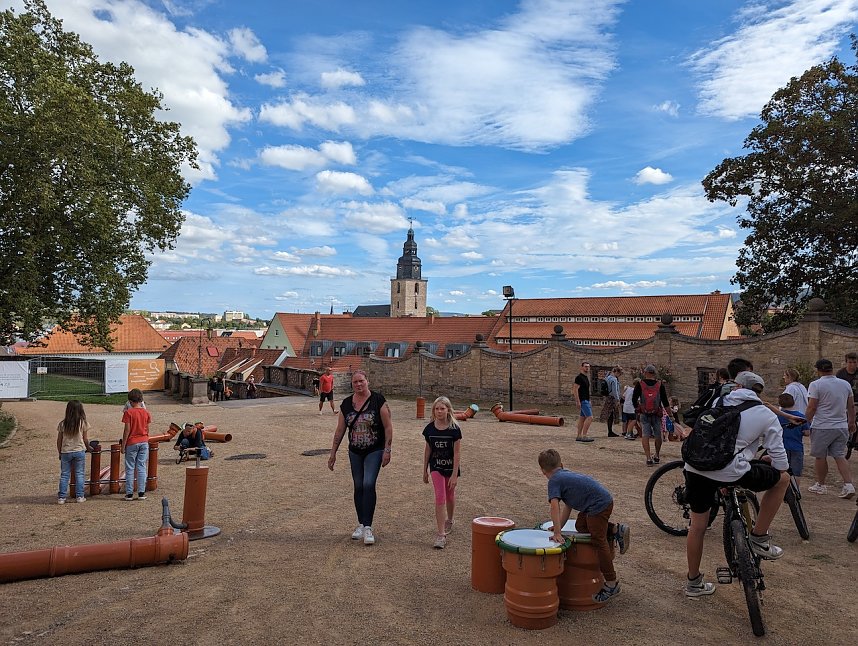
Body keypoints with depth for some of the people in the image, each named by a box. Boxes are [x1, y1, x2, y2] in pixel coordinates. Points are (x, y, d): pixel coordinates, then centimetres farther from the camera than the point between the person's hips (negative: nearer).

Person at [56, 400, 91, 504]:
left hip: (65, 452, 2)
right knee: (79, 474, 6)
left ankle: (61, 497, 11)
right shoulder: (82, 423, -6)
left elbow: (59, 441, 3)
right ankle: (79, 496, 8)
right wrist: (88, 448, 17)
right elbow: (86, 439, -1)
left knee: (64, 475, 9)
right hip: (79, 451, -1)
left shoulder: (62, 424, -1)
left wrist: (60, 453, 15)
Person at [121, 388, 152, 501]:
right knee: (142, 468, 6)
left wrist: (123, 445, -4)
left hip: (132, 443, -3)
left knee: (130, 469, 5)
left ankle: (129, 494, 7)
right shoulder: (146, 412, 3)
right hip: (144, 442, 3)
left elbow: (127, 430, -11)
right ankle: (141, 493, 6)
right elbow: (147, 429, 8)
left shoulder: (128, 412, -9)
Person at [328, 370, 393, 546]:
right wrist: (333, 453, 9)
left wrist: (387, 450, -12)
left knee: (368, 484, -14)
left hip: (374, 451, -4)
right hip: (355, 452, 4)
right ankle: (361, 524, 24)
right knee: (358, 487, 11)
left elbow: (388, 427, -9)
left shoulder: (378, 400, -11)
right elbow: (340, 431, 8)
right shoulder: (346, 404, 1)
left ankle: (368, 527, -8)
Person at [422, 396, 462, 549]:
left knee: (450, 496, 18)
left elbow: (457, 453, -13)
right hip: (436, 467, 1)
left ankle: (449, 521, 45)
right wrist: (425, 470, 9)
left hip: (451, 467, 0)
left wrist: (454, 474, -15)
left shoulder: (454, 429, -15)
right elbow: (428, 449, 5)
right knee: (440, 497, -10)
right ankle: (441, 534, -8)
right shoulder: (430, 428, -7)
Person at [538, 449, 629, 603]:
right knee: (580, 526, 21)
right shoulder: (567, 475, 20)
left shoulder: (554, 481, -6)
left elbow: (554, 507, -17)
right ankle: (615, 529, 22)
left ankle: (612, 584, 5)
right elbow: (567, 506, 21)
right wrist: (559, 528, 18)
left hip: (599, 504, -9)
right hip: (604, 500, 9)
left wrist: (557, 533, -16)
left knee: (598, 541, -2)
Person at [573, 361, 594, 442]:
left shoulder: (586, 377, 17)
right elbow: (575, 389, -18)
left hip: (586, 400, 10)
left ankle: (579, 436, 14)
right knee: (590, 417, -14)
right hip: (583, 400, -10)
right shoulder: (579, 377, -13)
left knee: (582, 418, 10)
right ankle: (584, 436, -12)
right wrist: (578, 401, -22)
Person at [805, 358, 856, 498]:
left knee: (820, 456, 8)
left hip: (822, 427, -5)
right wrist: (852, 422, 25)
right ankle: (849, 485, -1)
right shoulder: (845, 384, 6)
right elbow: (851, 406, 13)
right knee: (840, 456, 10)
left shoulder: (816, 384, -12)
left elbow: (811, 408, -13)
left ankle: (821, 485, 18)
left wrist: (805, 422, 1)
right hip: (842, 427, 5)